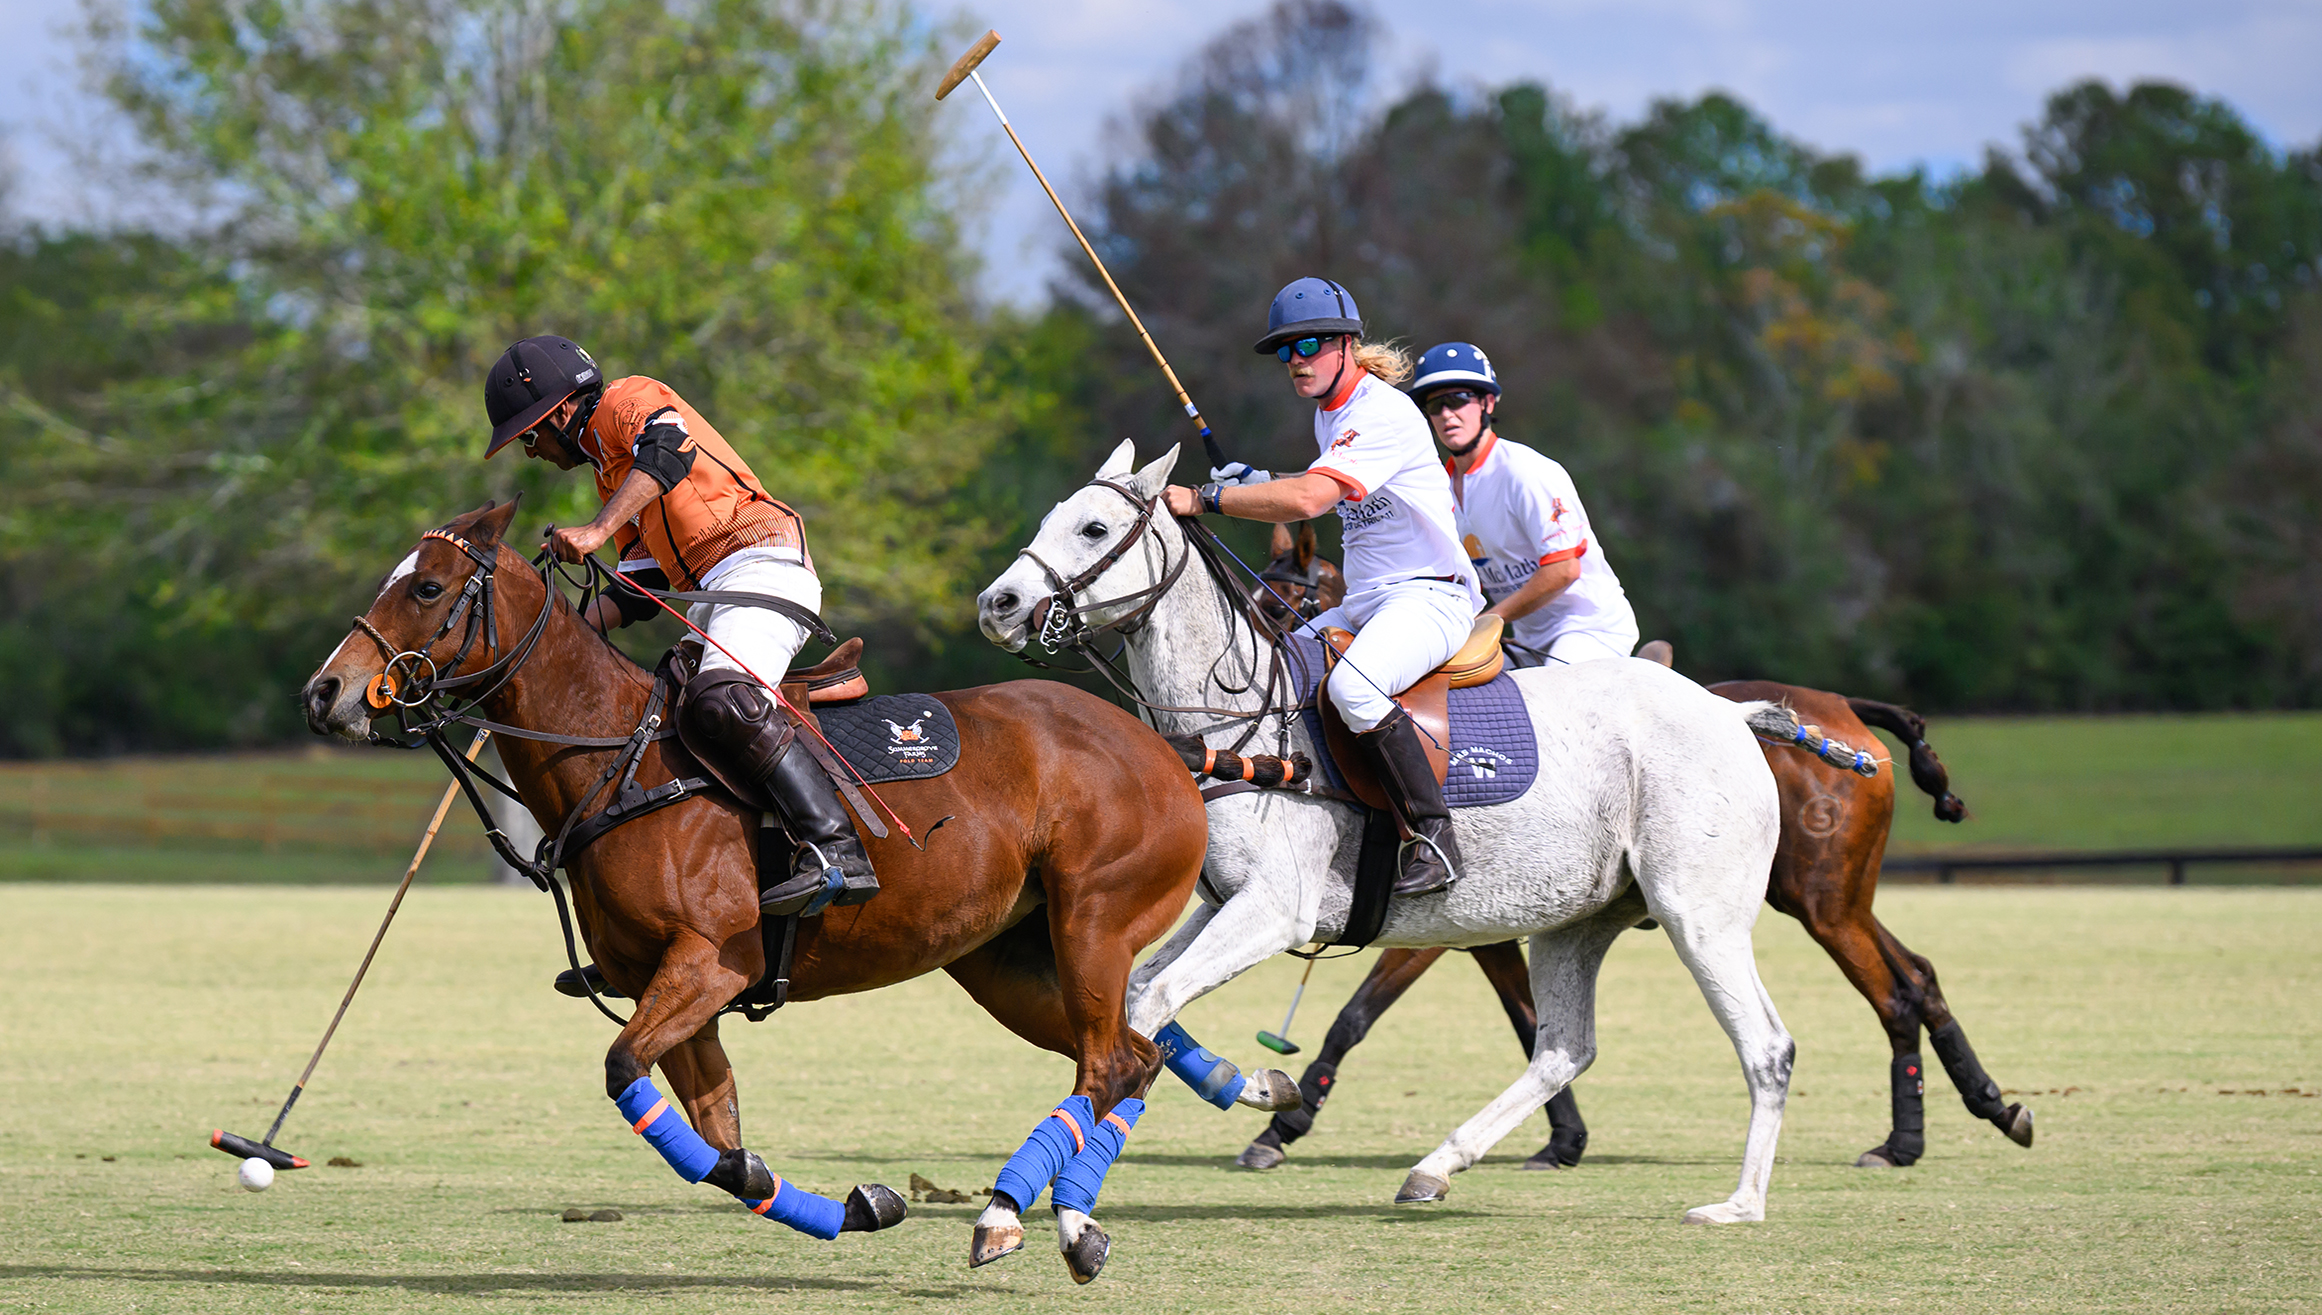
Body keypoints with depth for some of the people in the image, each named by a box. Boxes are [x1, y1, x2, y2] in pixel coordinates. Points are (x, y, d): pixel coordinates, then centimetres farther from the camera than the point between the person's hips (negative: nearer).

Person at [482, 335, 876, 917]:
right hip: (708, 600, 11)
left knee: (717, 704, -31)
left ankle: (837, 851, -41)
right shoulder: (612, 470, 33)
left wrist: (598, 529, -30)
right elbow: (640, 591, 27)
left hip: (760, 565, -11)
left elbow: (667, 448, -20)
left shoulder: (627, 401, 5)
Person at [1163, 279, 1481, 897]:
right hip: (1364, 604, 11)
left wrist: (1204, 498, -26)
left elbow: (1309, 499, -30)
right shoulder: (1328, 414, 15)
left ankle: (1434, 836, -31)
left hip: (1430, 597, -11)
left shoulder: (1382, 413, -17)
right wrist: (1255, 482, 18)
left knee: (1352, 685, -36)